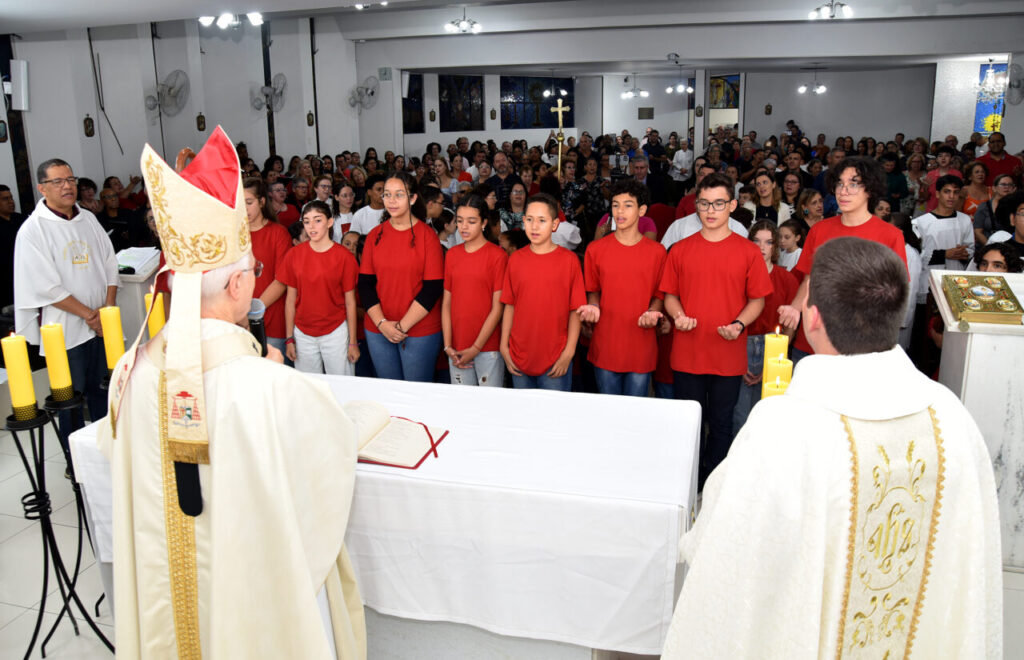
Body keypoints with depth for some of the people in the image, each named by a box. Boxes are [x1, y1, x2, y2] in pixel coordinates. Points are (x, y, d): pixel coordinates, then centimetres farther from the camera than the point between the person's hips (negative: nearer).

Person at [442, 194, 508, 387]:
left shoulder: (497, 255, -6)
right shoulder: (452, 254, 8)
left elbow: (497, 307, -9)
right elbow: (447, 302, 7)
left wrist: (476, 348, -11)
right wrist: (448, 346, -1)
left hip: (488, 348, -4)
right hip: (457, 349, 4)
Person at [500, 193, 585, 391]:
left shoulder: (569, 260, -6)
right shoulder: (516, 259, 3)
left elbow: (575, 310, -6)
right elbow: (509, 306, 6)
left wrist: (568, 353, -10)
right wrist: (504, 346, 3)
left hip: (556, 361, -3)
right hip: (519, 358, 3)